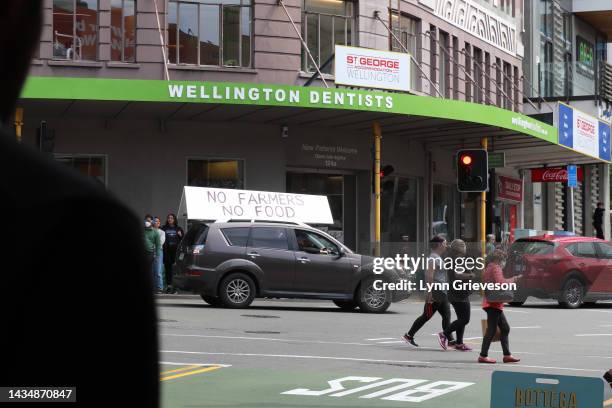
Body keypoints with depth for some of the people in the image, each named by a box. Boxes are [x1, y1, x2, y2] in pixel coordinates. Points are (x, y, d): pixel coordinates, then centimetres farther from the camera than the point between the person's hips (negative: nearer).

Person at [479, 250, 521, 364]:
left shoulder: (489, 268, 19)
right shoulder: (496, 268, -11)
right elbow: (501, 283, -24)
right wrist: (513, 279, -11)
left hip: (495, 304, 11)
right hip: (494, 304, -11)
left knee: (505, 328, 13)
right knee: (492, 330, -9)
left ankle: (507, 355, 14)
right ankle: (483, 355, -8)